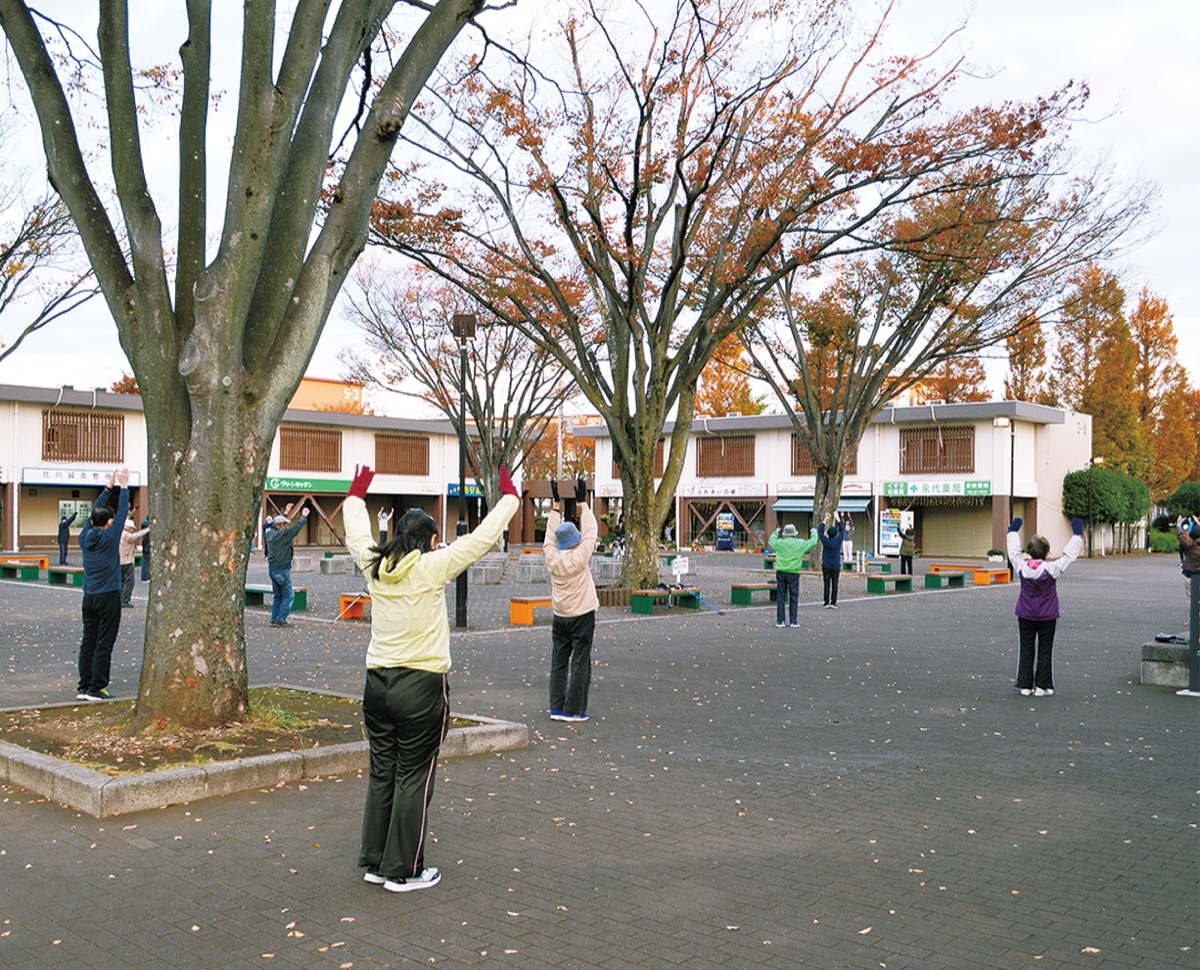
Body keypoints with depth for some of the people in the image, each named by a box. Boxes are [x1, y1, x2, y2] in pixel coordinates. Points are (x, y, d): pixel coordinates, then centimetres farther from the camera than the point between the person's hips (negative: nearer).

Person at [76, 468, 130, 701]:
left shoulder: (85, 537, 3)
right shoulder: (110, 538, -12)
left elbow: (95, 512, 16)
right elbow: (122, 513, -4)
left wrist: (109, 487, 20)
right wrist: (123, 487, 6)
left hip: (89, 598, 6)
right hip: (108, 597, -6)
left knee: (88, 642, 8)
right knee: (104, 645, -4)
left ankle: (84, 687, 9)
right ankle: (96, 688, -4)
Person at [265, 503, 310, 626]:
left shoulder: (270, 533, 6)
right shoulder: (283, 534, -16)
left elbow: (275, 524, 24)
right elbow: (296, 527, -10)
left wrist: (286, 513, 34)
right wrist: (303, 516, 5)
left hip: (272, 568, 8)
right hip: (282, 569, -8)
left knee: (277, 595, 15)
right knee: (288, 595, -3)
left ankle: (274, 619, 13)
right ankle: (280, 619, -8)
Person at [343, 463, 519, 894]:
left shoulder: (375, 566, 4)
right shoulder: (433, 567, -9)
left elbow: (357, 534, 24)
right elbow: (481, 537, -4)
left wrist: (356, 495, 41)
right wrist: (508, 498, 9)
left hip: (377, 683, 6)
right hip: (421, 686, -5)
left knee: (381, 774, 14)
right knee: (413, 780, 3)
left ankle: (374, 862, 23)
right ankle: (403, 871, 10)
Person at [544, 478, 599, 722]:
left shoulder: (552, 559, -5)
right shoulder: (579, 558, -17)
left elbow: (551, 536, 8)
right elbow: (590, 534, -10)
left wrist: (556, 505, 12)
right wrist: (582, 503, -3)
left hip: (560, 617, 5)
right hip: (582, 617, -5)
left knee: (559, 663, 10)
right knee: (580, 664, 0)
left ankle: (556, 707, 10)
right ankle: (573, 710, 0)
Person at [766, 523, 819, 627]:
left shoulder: (779, 543, 2)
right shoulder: (800, 544, -3)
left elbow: (771, 541, 24)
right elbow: (813, 542, 10)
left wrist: (776, 532, 42)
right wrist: (814, 533, 30)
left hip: (781, 572, 2)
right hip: (793, 573, -2)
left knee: (780, 597, 6)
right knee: (794, 597, 5)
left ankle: (780, 621, 6)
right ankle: (794, 621, 4)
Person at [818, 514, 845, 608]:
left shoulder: (826, 541, -10)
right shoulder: (838, 541, -8)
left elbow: (819, 530, 4)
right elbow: (842, 530, 9)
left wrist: (825, 521, 8)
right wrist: (838, 519, 14)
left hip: (826, 566, 0)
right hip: (836, 566, 0)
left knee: (826, 584, 1)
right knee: (835, 585, 2)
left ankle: (827, 603, -1)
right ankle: (833, 603, 0)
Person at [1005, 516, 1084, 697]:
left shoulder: (1022, 567, -9)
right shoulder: (1052, 569, -15)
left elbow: (1013, 552, 8)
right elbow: (1069, 555, -8)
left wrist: (1013, 531, 21)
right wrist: (1078, 535, 3)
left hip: (1025, 616, 2)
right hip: (1047, 617, -2)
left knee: (1026, 650, 9)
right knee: (1045, 651, 7)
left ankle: (1025, 685, 10)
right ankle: (1042, 686, 8)